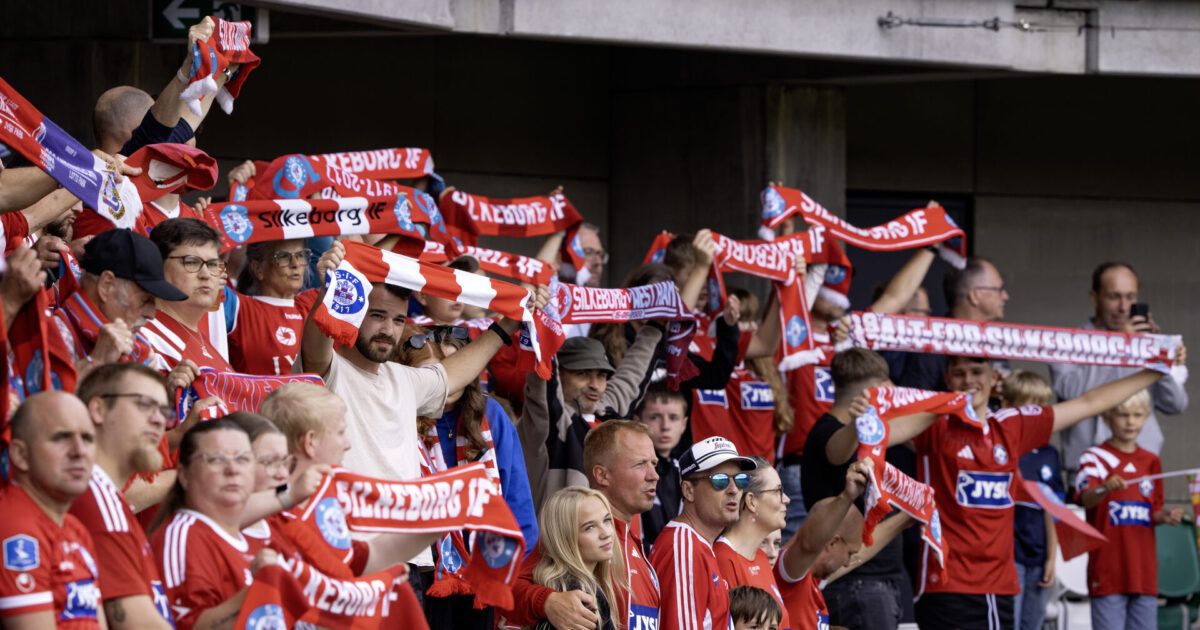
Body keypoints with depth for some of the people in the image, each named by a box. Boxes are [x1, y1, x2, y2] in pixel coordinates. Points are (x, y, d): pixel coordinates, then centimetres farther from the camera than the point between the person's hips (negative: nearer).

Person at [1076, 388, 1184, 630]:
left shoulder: (1151, 462, 14)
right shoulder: (1094, 457, -3)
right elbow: (1087, 499, -21)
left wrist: (1164, 517, -3)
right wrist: (1105, 489, -42)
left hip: (1144, 569, 5)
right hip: (1108, 569, -5)